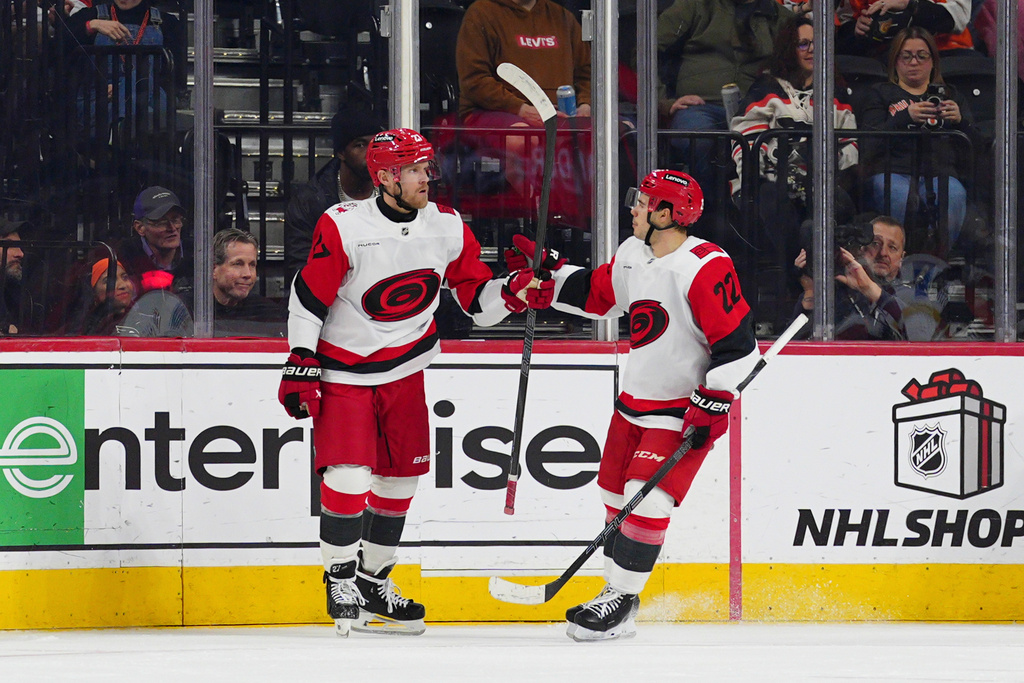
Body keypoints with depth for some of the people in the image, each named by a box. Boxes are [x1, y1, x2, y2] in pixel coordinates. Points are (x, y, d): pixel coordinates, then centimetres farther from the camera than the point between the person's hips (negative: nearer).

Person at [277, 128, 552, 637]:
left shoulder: (448, 228, -4)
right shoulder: (344, 227, -18)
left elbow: (475, 298, 3)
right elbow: (307, 298, -11)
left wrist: (518, 290, -17)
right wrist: (300, 367, -13)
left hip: (403, 371, 5)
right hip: (343, 372, -5)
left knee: (400, 476, 8)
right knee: (349, 477, -13)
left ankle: (373, 581, 23)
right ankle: (340, 582, 4)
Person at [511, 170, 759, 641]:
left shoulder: (704, 268, -22)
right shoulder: (632, 254, 3)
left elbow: (738, 344, -21)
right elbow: (596, 295, 20)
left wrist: (713, 403, -23)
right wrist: (547, 271, 11)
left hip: (685, 408, -8)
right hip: (636, 399, 9)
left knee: (647, 499, -16)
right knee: (617, 494, 12)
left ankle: (620, 600, -8)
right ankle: (616, 599, 23)